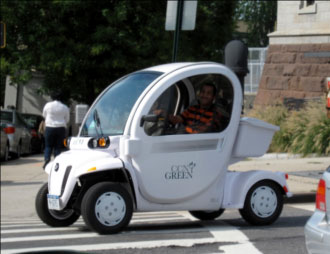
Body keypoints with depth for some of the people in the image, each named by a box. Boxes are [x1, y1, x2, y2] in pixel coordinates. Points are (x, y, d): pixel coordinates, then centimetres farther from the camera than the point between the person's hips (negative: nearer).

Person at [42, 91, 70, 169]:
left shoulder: (48, 105, -1)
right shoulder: (65, 107, 2)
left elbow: (44, 115, 14)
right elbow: (67, 119, 11)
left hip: (49, 128, -1)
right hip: (61, 128, 1)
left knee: (48, 146, 6)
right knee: (58, 147, 5)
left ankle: (47, 159, -16)